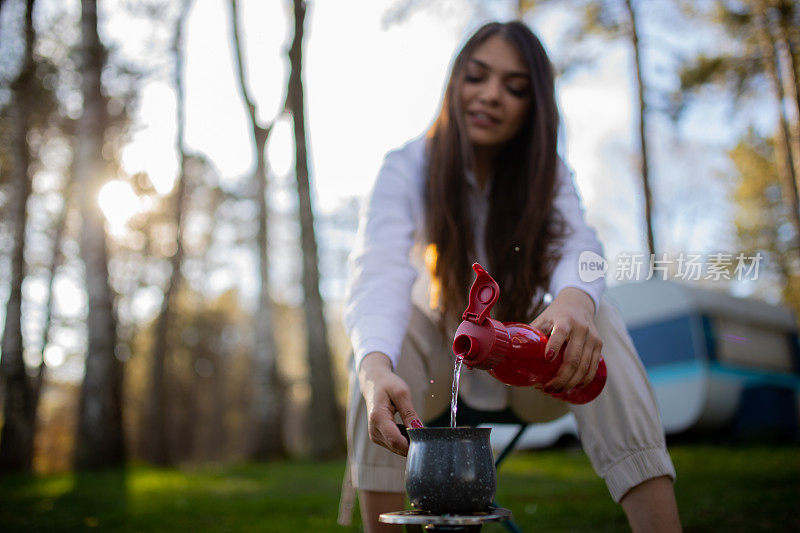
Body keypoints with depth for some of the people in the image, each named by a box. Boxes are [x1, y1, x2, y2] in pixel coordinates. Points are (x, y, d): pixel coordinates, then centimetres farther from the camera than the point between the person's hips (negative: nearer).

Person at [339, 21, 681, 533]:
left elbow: (576, 245, -25)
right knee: (388, 334, -33)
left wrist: (574, 298, -52)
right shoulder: (407, 167, -12)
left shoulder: (547, 173, -4)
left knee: (597, 318, -28)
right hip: (438, 356, -1)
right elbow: (380, 268, -31)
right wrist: (375, 368, -52)